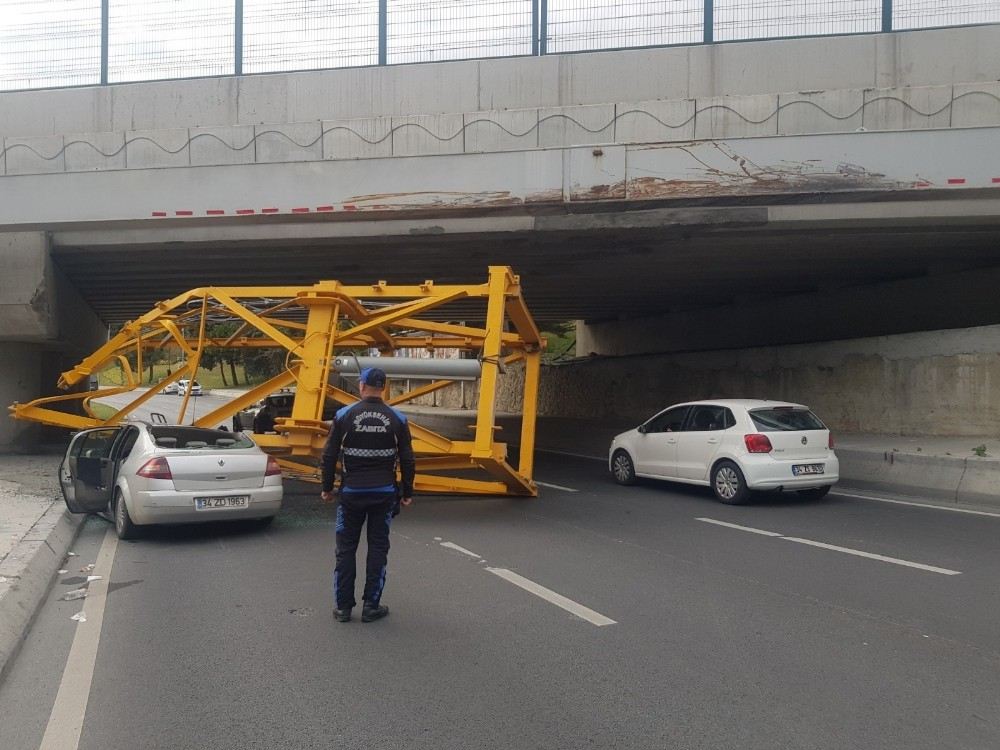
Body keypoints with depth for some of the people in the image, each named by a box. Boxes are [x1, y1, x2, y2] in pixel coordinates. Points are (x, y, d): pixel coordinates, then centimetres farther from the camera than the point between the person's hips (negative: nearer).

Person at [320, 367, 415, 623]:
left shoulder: (344, 415, -5)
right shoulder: (397, 419, -2)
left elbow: (329, 456, -3)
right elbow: (407, 460, 0)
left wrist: (327, 488, 9)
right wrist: (407, 493, 11)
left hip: (352, 492, 0)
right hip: (384, 494, 0)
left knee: (346, 548, 9)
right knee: (378, 548, 8)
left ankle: (343, 607, 13)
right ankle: (371, 606, 10)